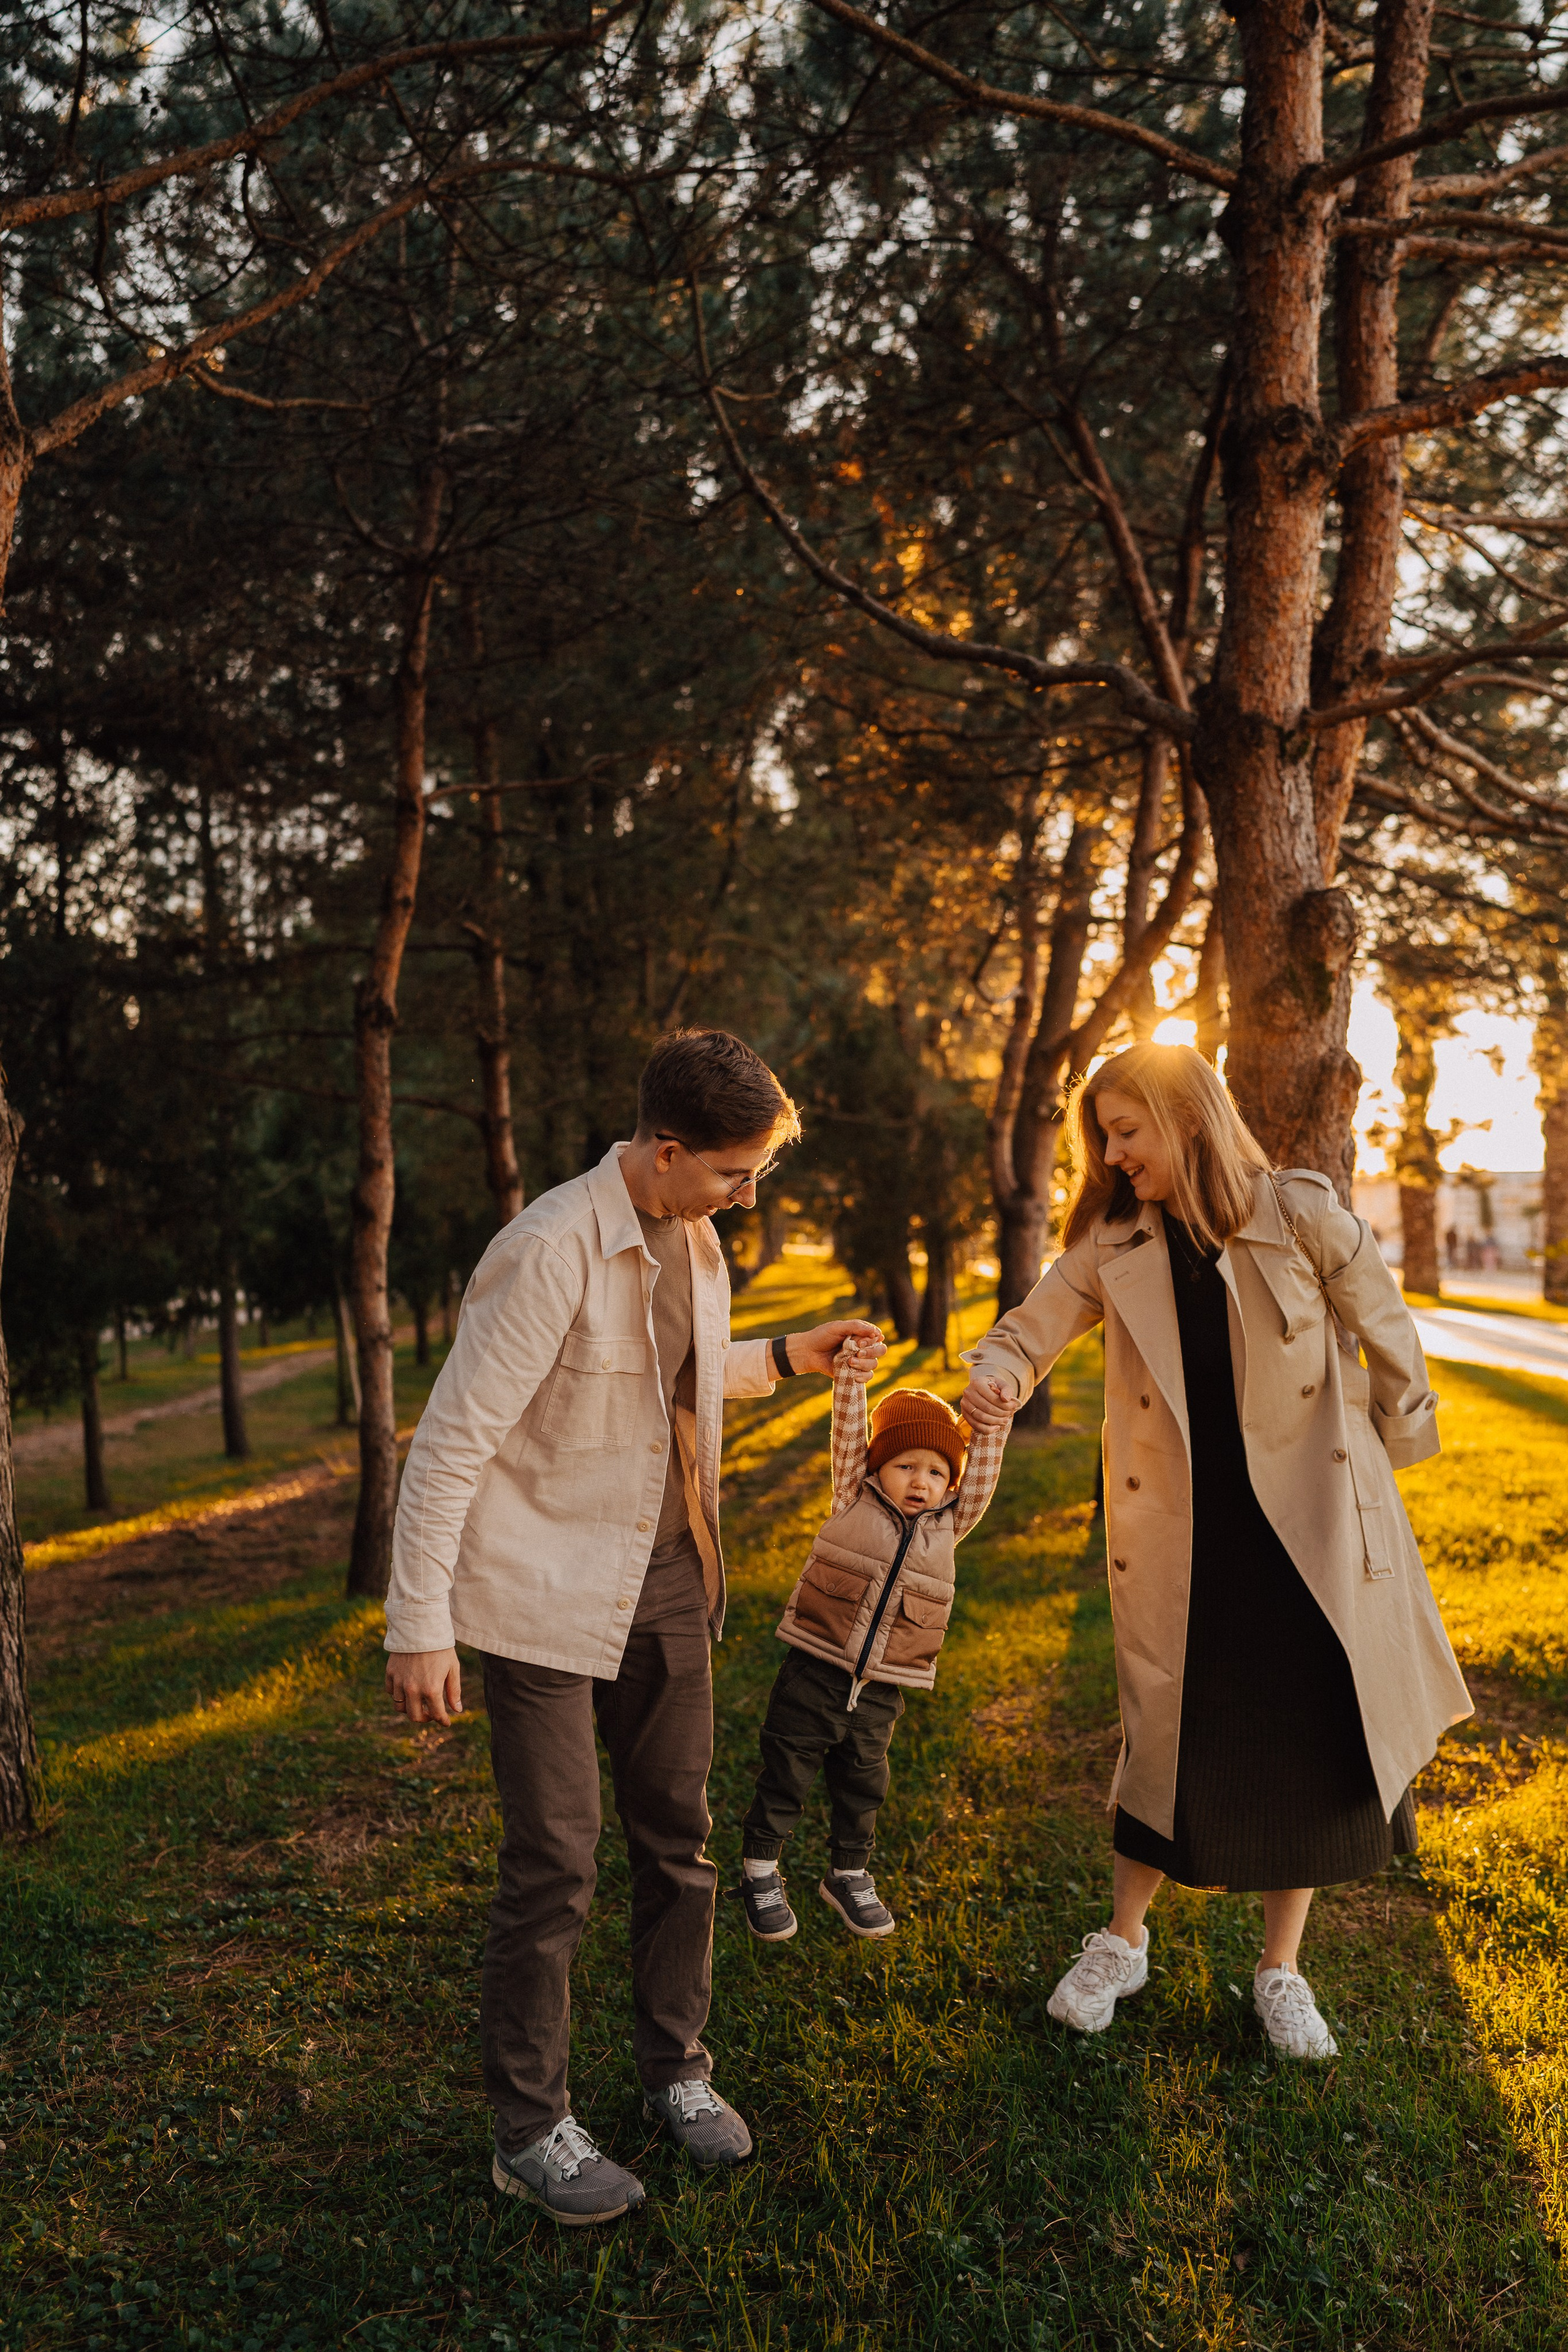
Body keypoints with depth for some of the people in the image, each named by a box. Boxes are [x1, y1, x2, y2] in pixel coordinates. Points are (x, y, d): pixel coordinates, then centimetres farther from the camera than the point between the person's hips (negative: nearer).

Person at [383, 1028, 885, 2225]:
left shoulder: (693, 1238, 3)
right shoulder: (552, 1251, -22)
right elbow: (450, 1442, -20)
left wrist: (788, 1356, 9)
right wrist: (420, 1627, -19)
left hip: (669, 1581, 8)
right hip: (550, 1595, -7)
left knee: (679, 1836, 15)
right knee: (553, 1865, 0)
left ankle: (677, 2068, 33)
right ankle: (530, 2129, 18)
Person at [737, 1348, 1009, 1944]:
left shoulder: (948, 1525, 7)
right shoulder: (854, 1500, 0)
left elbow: (982, 1471, 2)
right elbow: (849, 1433, -8)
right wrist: (852, 1377, -18)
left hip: (880, 1693, 3)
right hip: (813, 1673, -3)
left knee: (863, 1788, 16)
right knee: (785, 1778, 7)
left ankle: (849, 1873, 34)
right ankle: (760, 1870, 24)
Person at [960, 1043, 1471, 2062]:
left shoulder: (1300, 1213, -8)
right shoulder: (1115, 1245, 1)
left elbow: (1387, 1337, 1)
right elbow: (1034, 1325, 0)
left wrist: (1383, 1462, 9)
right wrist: (998, 1372, -23)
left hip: (1309, 1525, -1)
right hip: (1180, 1533, 1)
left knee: (1313, 1739, 8)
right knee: (1169, 1735, 8)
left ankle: (1281, 1969, 27)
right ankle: (1122, 1942, 30)